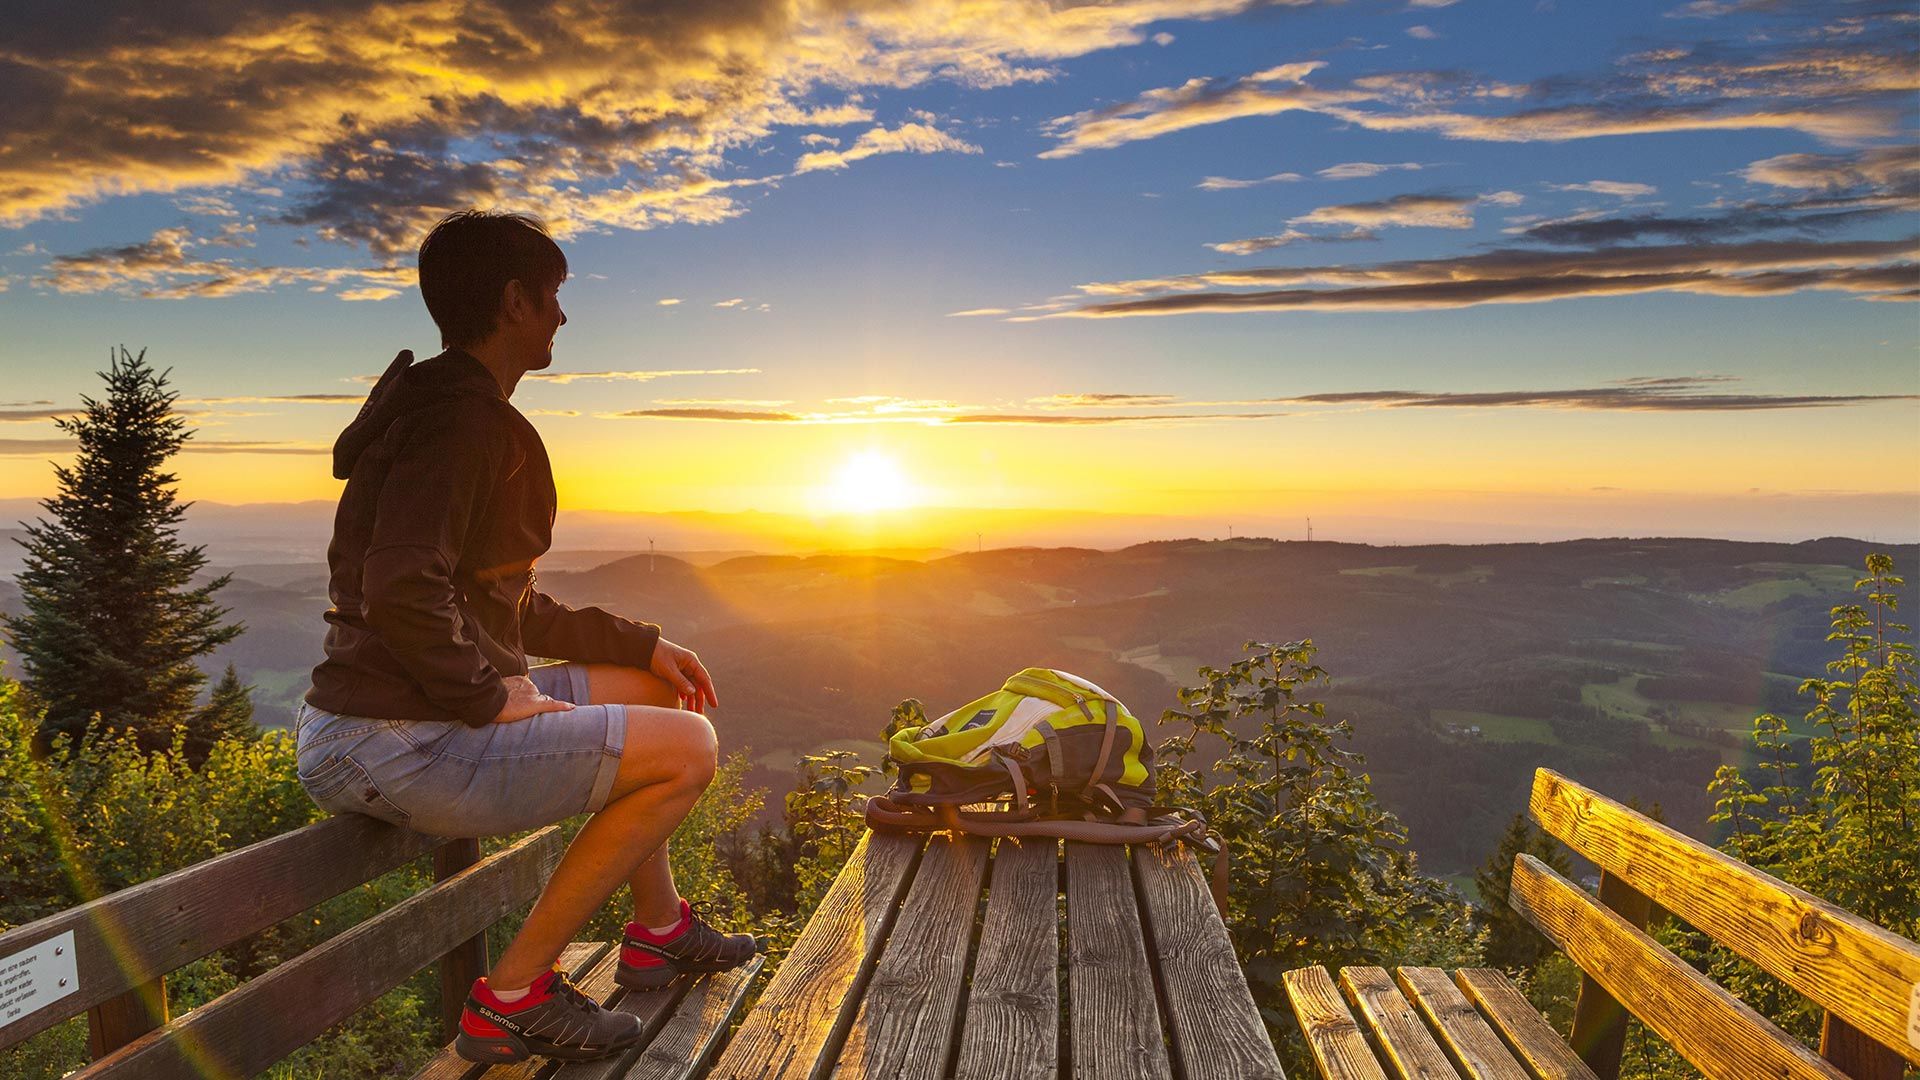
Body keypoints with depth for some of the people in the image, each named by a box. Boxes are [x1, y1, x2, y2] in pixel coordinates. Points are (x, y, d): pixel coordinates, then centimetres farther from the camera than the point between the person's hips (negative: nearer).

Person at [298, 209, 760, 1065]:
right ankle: (513, 997, -4)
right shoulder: (461, 418, -16)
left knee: (647, 688, 19)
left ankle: (657, 929, 27)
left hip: (412, 715, 11)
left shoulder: (454, 410, 18)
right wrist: (488, 694, -16)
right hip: (393, 749, -11)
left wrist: (641, 644, 14)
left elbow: (503, 604, 20)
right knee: (687, 747, -13)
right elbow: (400, 591, -30)